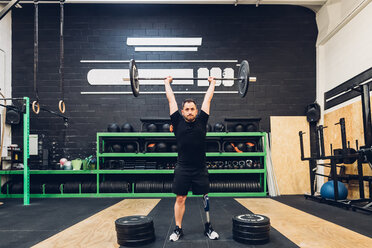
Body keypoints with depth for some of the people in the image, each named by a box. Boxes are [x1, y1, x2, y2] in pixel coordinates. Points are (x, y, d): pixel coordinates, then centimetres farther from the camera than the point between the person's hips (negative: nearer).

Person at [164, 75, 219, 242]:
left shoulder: (201, 121, 1)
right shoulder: (178, 121, -1)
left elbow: (207, 99, 10)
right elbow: (171, 99, 7)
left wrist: (212, 83, 19)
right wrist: (167, 83, 17)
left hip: (200, 169, 1)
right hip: (182, 169, -1)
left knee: (206, 198, 10)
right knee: (180, 199, 6)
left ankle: (208, 227, 26)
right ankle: (178, 229, 21)